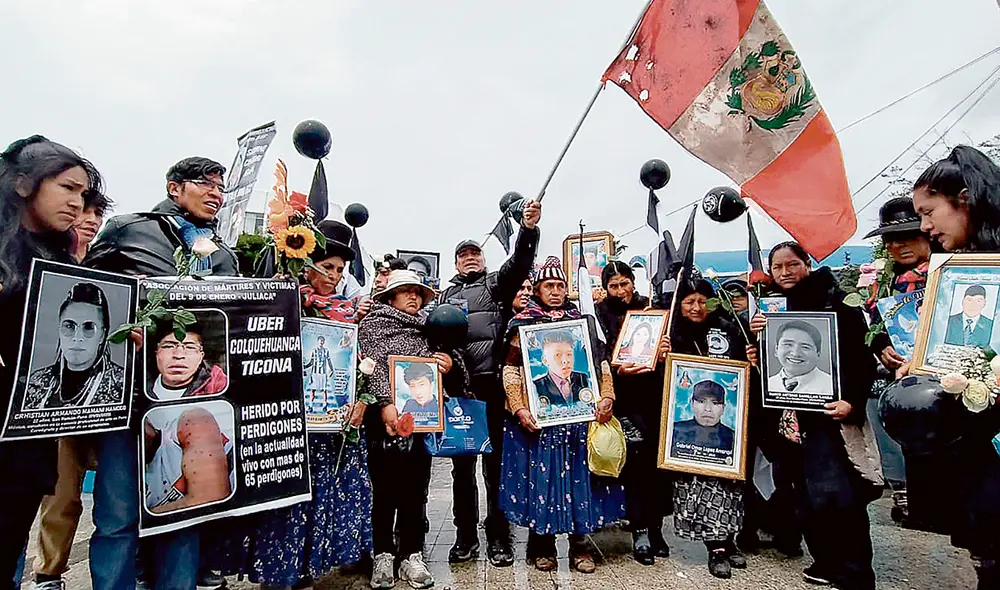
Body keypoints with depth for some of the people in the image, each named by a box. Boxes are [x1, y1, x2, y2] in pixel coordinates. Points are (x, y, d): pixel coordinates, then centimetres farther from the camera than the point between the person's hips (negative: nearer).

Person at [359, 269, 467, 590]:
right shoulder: (374, 323, 6)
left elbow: (457, 377, 17)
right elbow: (374, 364, -11)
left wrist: (451, 366, -7)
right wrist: (386, 403, -25)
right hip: (385, 417, -3)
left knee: (416, 488, 7)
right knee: (385, 488, 4)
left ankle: (412, 555, 19)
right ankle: (383, 555, 18)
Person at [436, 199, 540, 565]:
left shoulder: (496, 283, 12)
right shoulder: (445, 295, 21)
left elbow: (519, 263, -6)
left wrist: (528, 229, -22)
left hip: (492, 384, -3)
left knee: (496, 462, 3)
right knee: (462, 464, 11)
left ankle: (498, 537, 16)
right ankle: (466, 536, 23)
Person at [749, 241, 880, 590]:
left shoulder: (836, 301, -2)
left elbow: (862, 356, -7)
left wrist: (853, 401, -19)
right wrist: (757, 337, -6)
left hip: (831, 409, -5)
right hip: (794, 414, 5)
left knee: (838, 495, -11)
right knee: (807, 497, 9)